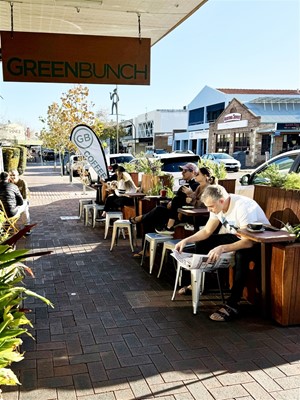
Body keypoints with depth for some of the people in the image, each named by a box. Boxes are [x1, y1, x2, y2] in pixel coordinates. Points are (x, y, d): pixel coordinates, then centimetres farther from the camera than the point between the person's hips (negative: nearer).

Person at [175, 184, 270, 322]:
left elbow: (249, 242, -38)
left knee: (241, 254, -40)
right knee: (202, 243, -2)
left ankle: (232, 305, -33)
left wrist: (222, 248, -49)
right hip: (238, 236, 8)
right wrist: (186, 240, -12)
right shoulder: (217, 206, -8)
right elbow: (207, 231, 1)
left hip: (258, 241, -8)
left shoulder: (243, 207, -32)